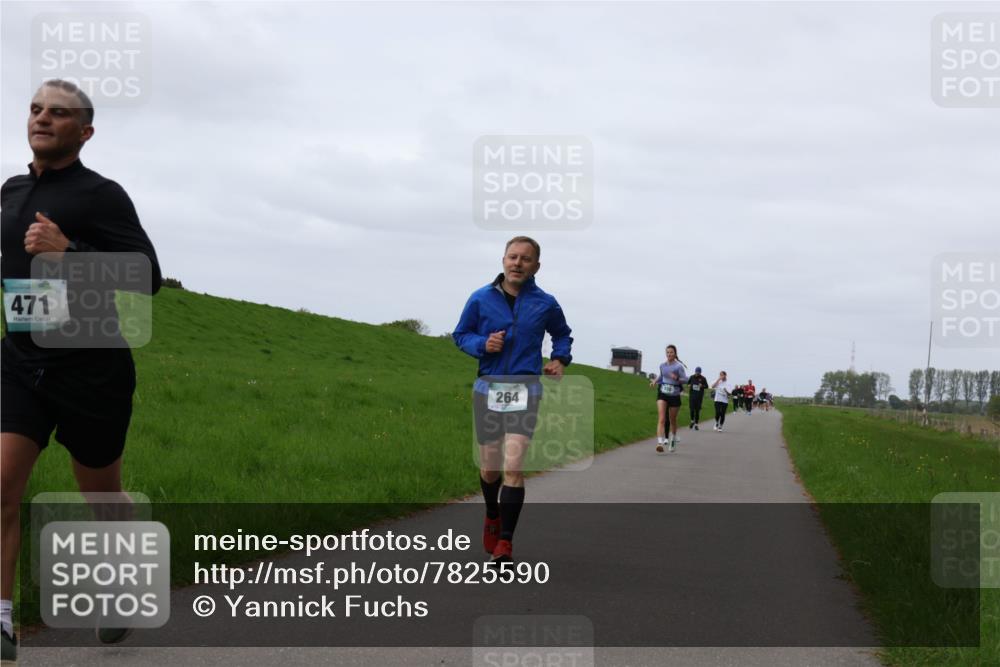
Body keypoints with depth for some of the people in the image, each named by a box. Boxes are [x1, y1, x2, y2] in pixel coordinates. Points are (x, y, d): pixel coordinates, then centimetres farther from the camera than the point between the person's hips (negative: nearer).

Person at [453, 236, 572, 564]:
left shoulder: (545, 304, 4)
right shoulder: (481, 299, 1)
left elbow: (562, 334, 23)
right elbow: (460, 335, 11)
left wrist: (560, 359, 4)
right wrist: (483, 344, -9)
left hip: (525, 390, -1)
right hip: (487, 389, 1)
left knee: (513, 466, -14)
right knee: (489, 467, 9)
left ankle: (505, 541, -9)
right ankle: (492, 516, 40)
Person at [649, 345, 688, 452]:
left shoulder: (679, 366, -6)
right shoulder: (662, 366, 6)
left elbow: (685, 379, -9)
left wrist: (677, 378, -27)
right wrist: (655, 381, 8)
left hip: (674, 395, -2)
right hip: (662, 394, 2)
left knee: (673, 420, 15)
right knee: (661, 419, -16)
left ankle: (673, 439, 41)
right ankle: (660, 443, -27)